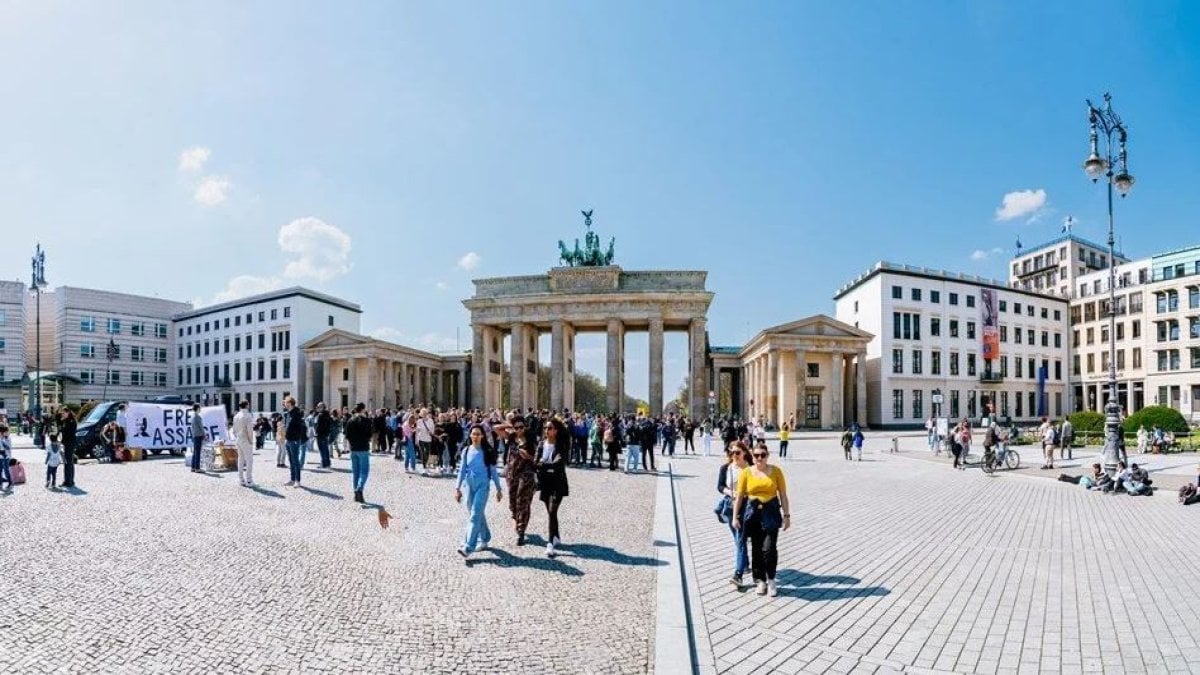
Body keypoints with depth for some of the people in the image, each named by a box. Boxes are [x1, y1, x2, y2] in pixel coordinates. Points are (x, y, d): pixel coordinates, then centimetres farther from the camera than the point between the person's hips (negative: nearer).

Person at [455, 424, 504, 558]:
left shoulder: (488, 452, -4)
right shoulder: (466, 451, 4)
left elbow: (493, 471, 1)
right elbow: (462, 470, 8)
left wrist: (499, 489, 3)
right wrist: (458, 488, 4)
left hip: (483, 486, -4)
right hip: (469, 485, 4)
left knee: (475, 516, -11)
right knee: (478, 514, 14)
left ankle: (468, 547, -13)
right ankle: (485, 538, 33)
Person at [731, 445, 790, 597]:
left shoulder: (775, 471, -1)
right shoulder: (746, 472, -2)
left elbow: (783, 494, 3)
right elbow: (739, 496, 1)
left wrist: (786, 515, 0)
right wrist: (735, 517, -1)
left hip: (771, 512, -1)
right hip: (752, 513, 1)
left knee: (769, 548, -8)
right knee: (756, 549, 8)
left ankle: (771, 580, 14)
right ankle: (760, 580, 24)